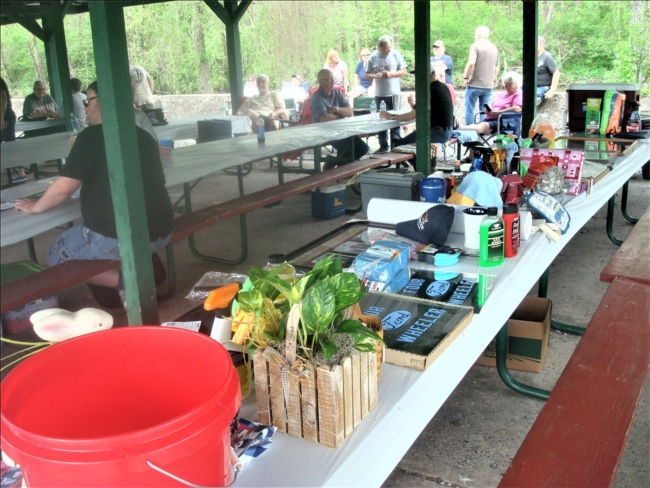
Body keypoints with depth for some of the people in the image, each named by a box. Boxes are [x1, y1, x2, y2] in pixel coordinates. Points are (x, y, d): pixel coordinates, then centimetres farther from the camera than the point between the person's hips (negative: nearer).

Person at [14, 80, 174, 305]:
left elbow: (63, 188, -12)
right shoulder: (144, 136, 13)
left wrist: (35, 206, 6)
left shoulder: (92, 135, -8)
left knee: (57, 254, 17)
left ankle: (125, 281, -3)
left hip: (119, 237, -8)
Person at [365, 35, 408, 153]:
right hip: (379, 94, 1)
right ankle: (383, 146, 17)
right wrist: (375, 76, -17)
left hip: (394, 93, -1)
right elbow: (366, 74, 3)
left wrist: (391, 74, -16)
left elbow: (404, 72, 0)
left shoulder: (396, 54, -2)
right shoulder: (373, 57, -1)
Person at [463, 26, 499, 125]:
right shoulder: (494, 48, 12)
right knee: (484, 110, 9)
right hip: (488, 85, 6)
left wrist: (465, 77, -11)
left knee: (469, 109, 3)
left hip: (474, 84, -6)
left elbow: (471, 63, -20)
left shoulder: (476, 45, -8)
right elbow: (497, 68, 18)